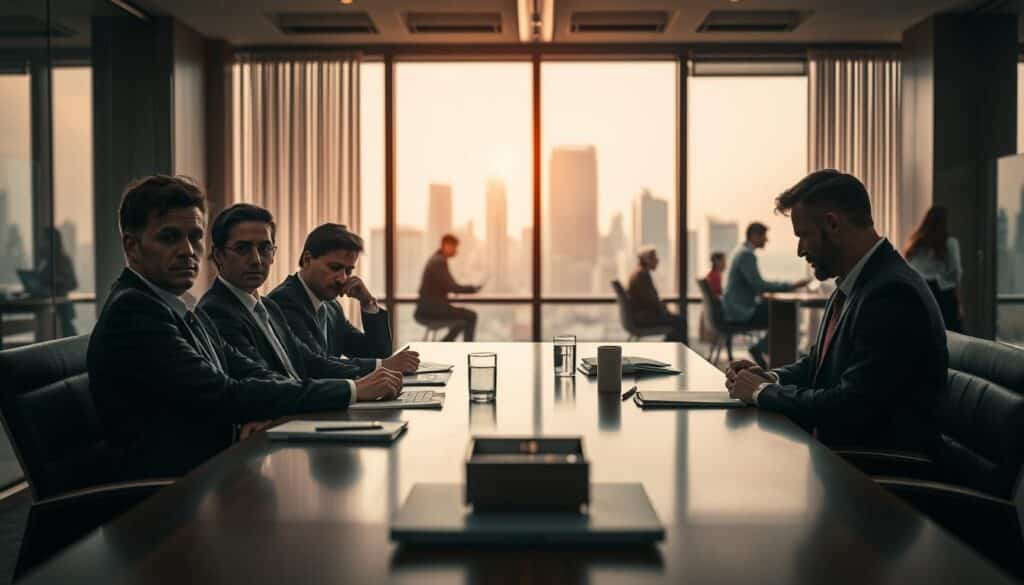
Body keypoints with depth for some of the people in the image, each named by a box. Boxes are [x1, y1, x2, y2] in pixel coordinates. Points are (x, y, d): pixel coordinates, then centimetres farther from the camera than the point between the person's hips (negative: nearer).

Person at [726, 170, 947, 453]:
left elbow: (850, 408, -24)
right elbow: (819, 364, 20)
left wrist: (763, 392, -11)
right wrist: (769, 378, 1)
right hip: (841, 450, 8)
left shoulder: (893, 294, -21)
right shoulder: (853, 286, 9)